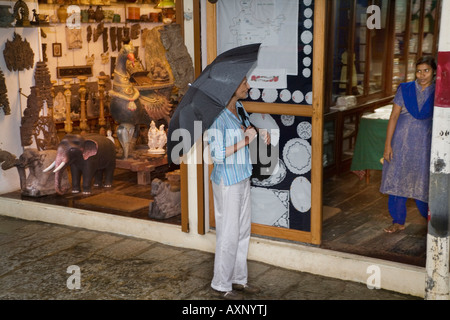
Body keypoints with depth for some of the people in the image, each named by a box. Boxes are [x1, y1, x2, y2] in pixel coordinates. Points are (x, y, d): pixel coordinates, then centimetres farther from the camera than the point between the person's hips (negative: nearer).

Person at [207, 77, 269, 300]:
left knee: (243, 231, 16)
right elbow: (217, 154, -24)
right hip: (227, 181, -9)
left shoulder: (239, 108, 4)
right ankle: (221, 283, 21)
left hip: (243, 178, 9)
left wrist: (260, 132, 2)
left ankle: (238, 278, 31)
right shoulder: (217, 116, -21)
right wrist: (245, 141, -24)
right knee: (228, 234, 3)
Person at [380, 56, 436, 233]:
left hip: (424, 145, -1)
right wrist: (387, 144, -7)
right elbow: (394, 117, -2)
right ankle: (398, 221, 18)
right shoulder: (405, 89, 0)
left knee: (422, 183, 4)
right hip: (401, 143, 1)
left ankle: (430, 216, 28)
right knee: (397, 180, 4)